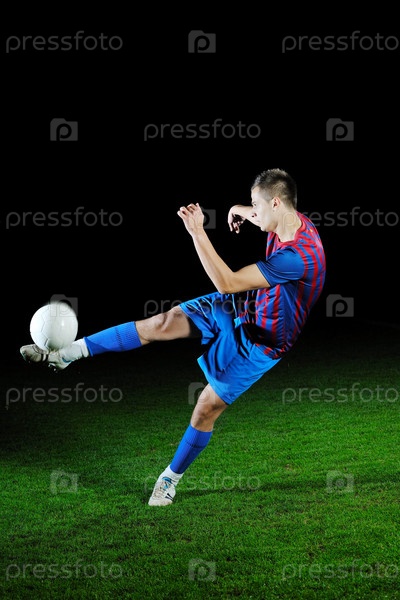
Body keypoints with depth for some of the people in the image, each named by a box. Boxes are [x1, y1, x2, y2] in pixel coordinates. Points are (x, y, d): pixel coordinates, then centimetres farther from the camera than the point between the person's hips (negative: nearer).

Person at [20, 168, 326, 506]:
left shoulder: (300, 256, -36)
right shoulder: (292, 220, -9)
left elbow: (227, 282, -35)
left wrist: (197, 232, -36)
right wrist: (241, 210, 10)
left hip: (259, 342, -8)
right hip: (244, 305, 8)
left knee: (207, 408, 0)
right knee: (160, 324, -4)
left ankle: (171, 478, 23)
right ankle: (66, 354, 1)